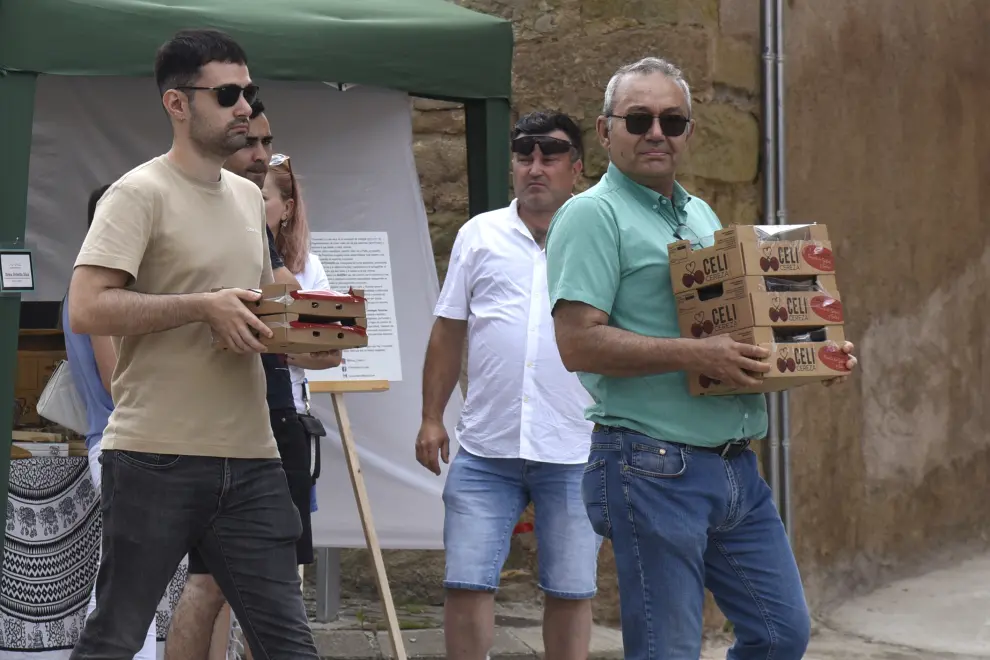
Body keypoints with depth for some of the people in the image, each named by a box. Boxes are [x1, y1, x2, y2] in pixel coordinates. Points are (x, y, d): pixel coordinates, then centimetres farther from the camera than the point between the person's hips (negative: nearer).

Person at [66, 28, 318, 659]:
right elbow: (86, 308, -17)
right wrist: (203, 307, -19)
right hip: (158, 458, -7)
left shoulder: (250, 197, 17)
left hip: (250, 460, 7)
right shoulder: (140, 194, -7)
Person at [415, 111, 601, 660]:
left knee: (571, 590, 6)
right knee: (466, 583, 0)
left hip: (575, 453, -1)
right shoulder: (480, 235, 9)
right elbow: (448, 332, 12)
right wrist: (432, 418, 7)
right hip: (485, 449, 1)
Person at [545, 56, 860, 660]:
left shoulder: (702, 216, 19)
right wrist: (695, 355, -21)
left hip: (737, 468, 8)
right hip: (654, 468, -8)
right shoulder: (593, 215, -7)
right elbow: (579, 344, -17)